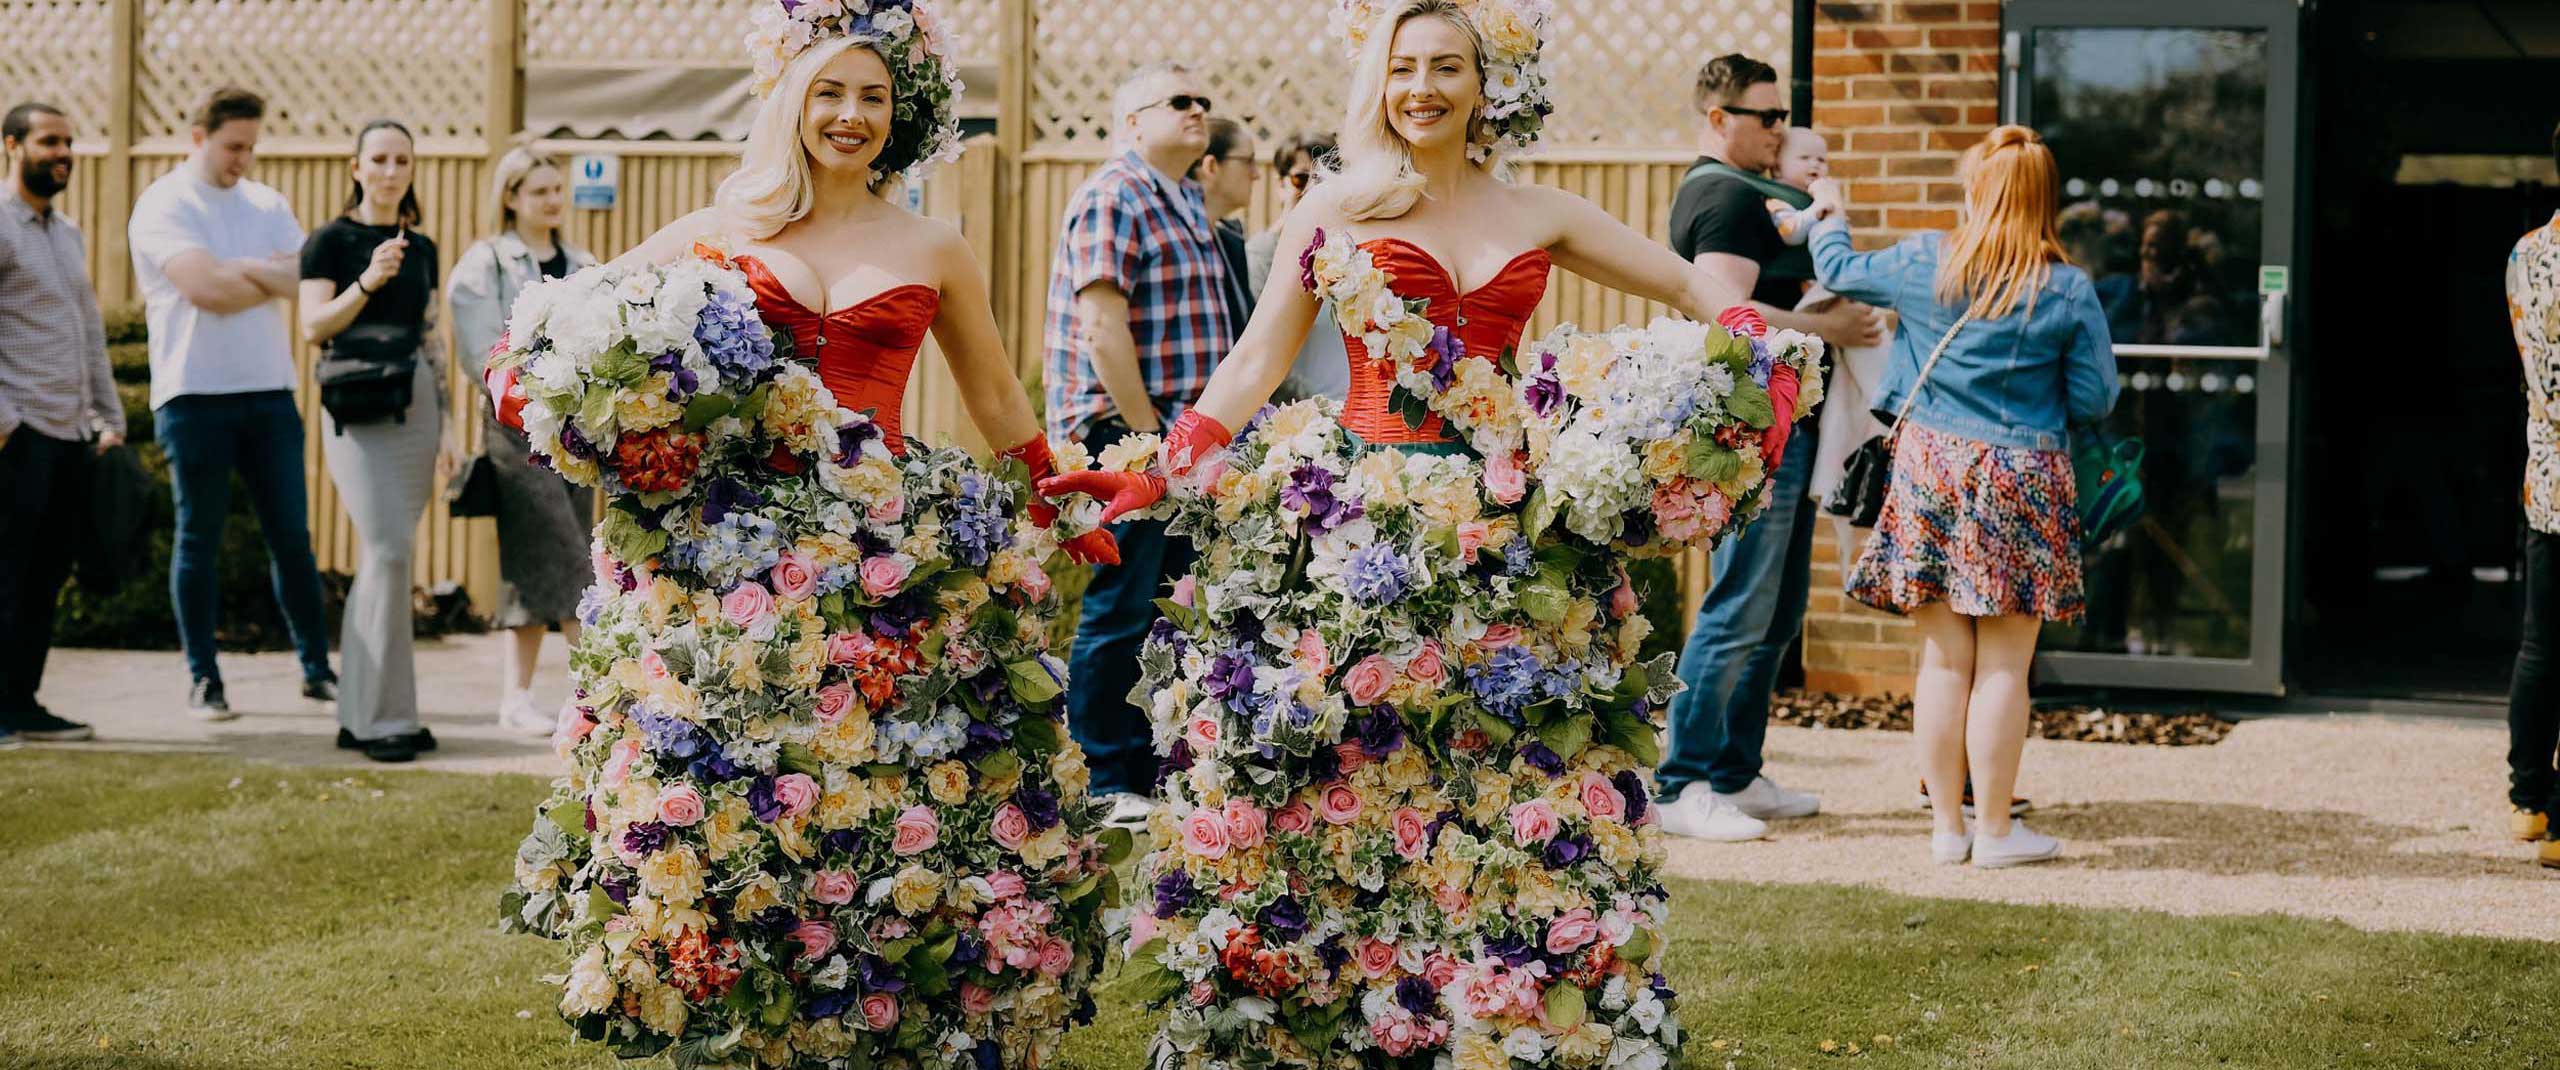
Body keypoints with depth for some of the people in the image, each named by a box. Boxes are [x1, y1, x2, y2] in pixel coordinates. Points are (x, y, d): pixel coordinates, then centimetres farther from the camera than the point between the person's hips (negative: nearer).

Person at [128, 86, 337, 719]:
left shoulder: (266, 204, 13)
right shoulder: (163, 206, -4)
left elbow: (305, 280, 0)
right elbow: (205, 288, -17)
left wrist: (240, 270, -12)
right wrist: (272, 280, -3)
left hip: (269, 390, 4)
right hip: (194, 393, -4)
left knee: (291, 536, 5)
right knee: (199, 541, 3)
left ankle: (317, 668, 12)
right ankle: (203, 680, 10)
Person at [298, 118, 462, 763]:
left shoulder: (421, 248, 15)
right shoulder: (330, 241, -1)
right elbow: (314, 327, -10)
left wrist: (447, 424, 15)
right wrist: (366, 282, -24)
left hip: (415, 404, 6)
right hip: (357, 408, -6)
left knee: (383, 559, 6)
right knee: (388, 552, -15)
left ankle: (361, 715, 11)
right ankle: (382, 717, -11)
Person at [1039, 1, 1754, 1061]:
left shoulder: (1540, 217, 10)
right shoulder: (1335, 208, 5)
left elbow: (1696, 285, 16)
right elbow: (1258, 358, 5)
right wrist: (1161, 474, -4)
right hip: (1360, 513, -2)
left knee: (1508, 777, 1)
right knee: (1343, 779, -4)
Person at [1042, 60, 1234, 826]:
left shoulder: (1186, 200, 17)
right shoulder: (1114, 198, -11)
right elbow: (1103, 327, -18)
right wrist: (1147, 433, -19)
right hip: (1126, 437, -9)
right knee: (1120, 616, -3)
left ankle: (1153, 775, 21)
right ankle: (1106, 786, 3)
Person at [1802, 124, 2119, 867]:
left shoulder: (1923, 262, -1)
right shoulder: (2069, 292, -6)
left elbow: (1840, 273, 17)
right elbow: (2094, 400, -3)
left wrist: (1827, 219, 38)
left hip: (1931, 471, 2)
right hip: (2023, 478, -2)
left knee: (1944, 659, 8)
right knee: (2004, 666, 2)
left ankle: (1947, 824, 13)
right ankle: (1997, 829, 6)